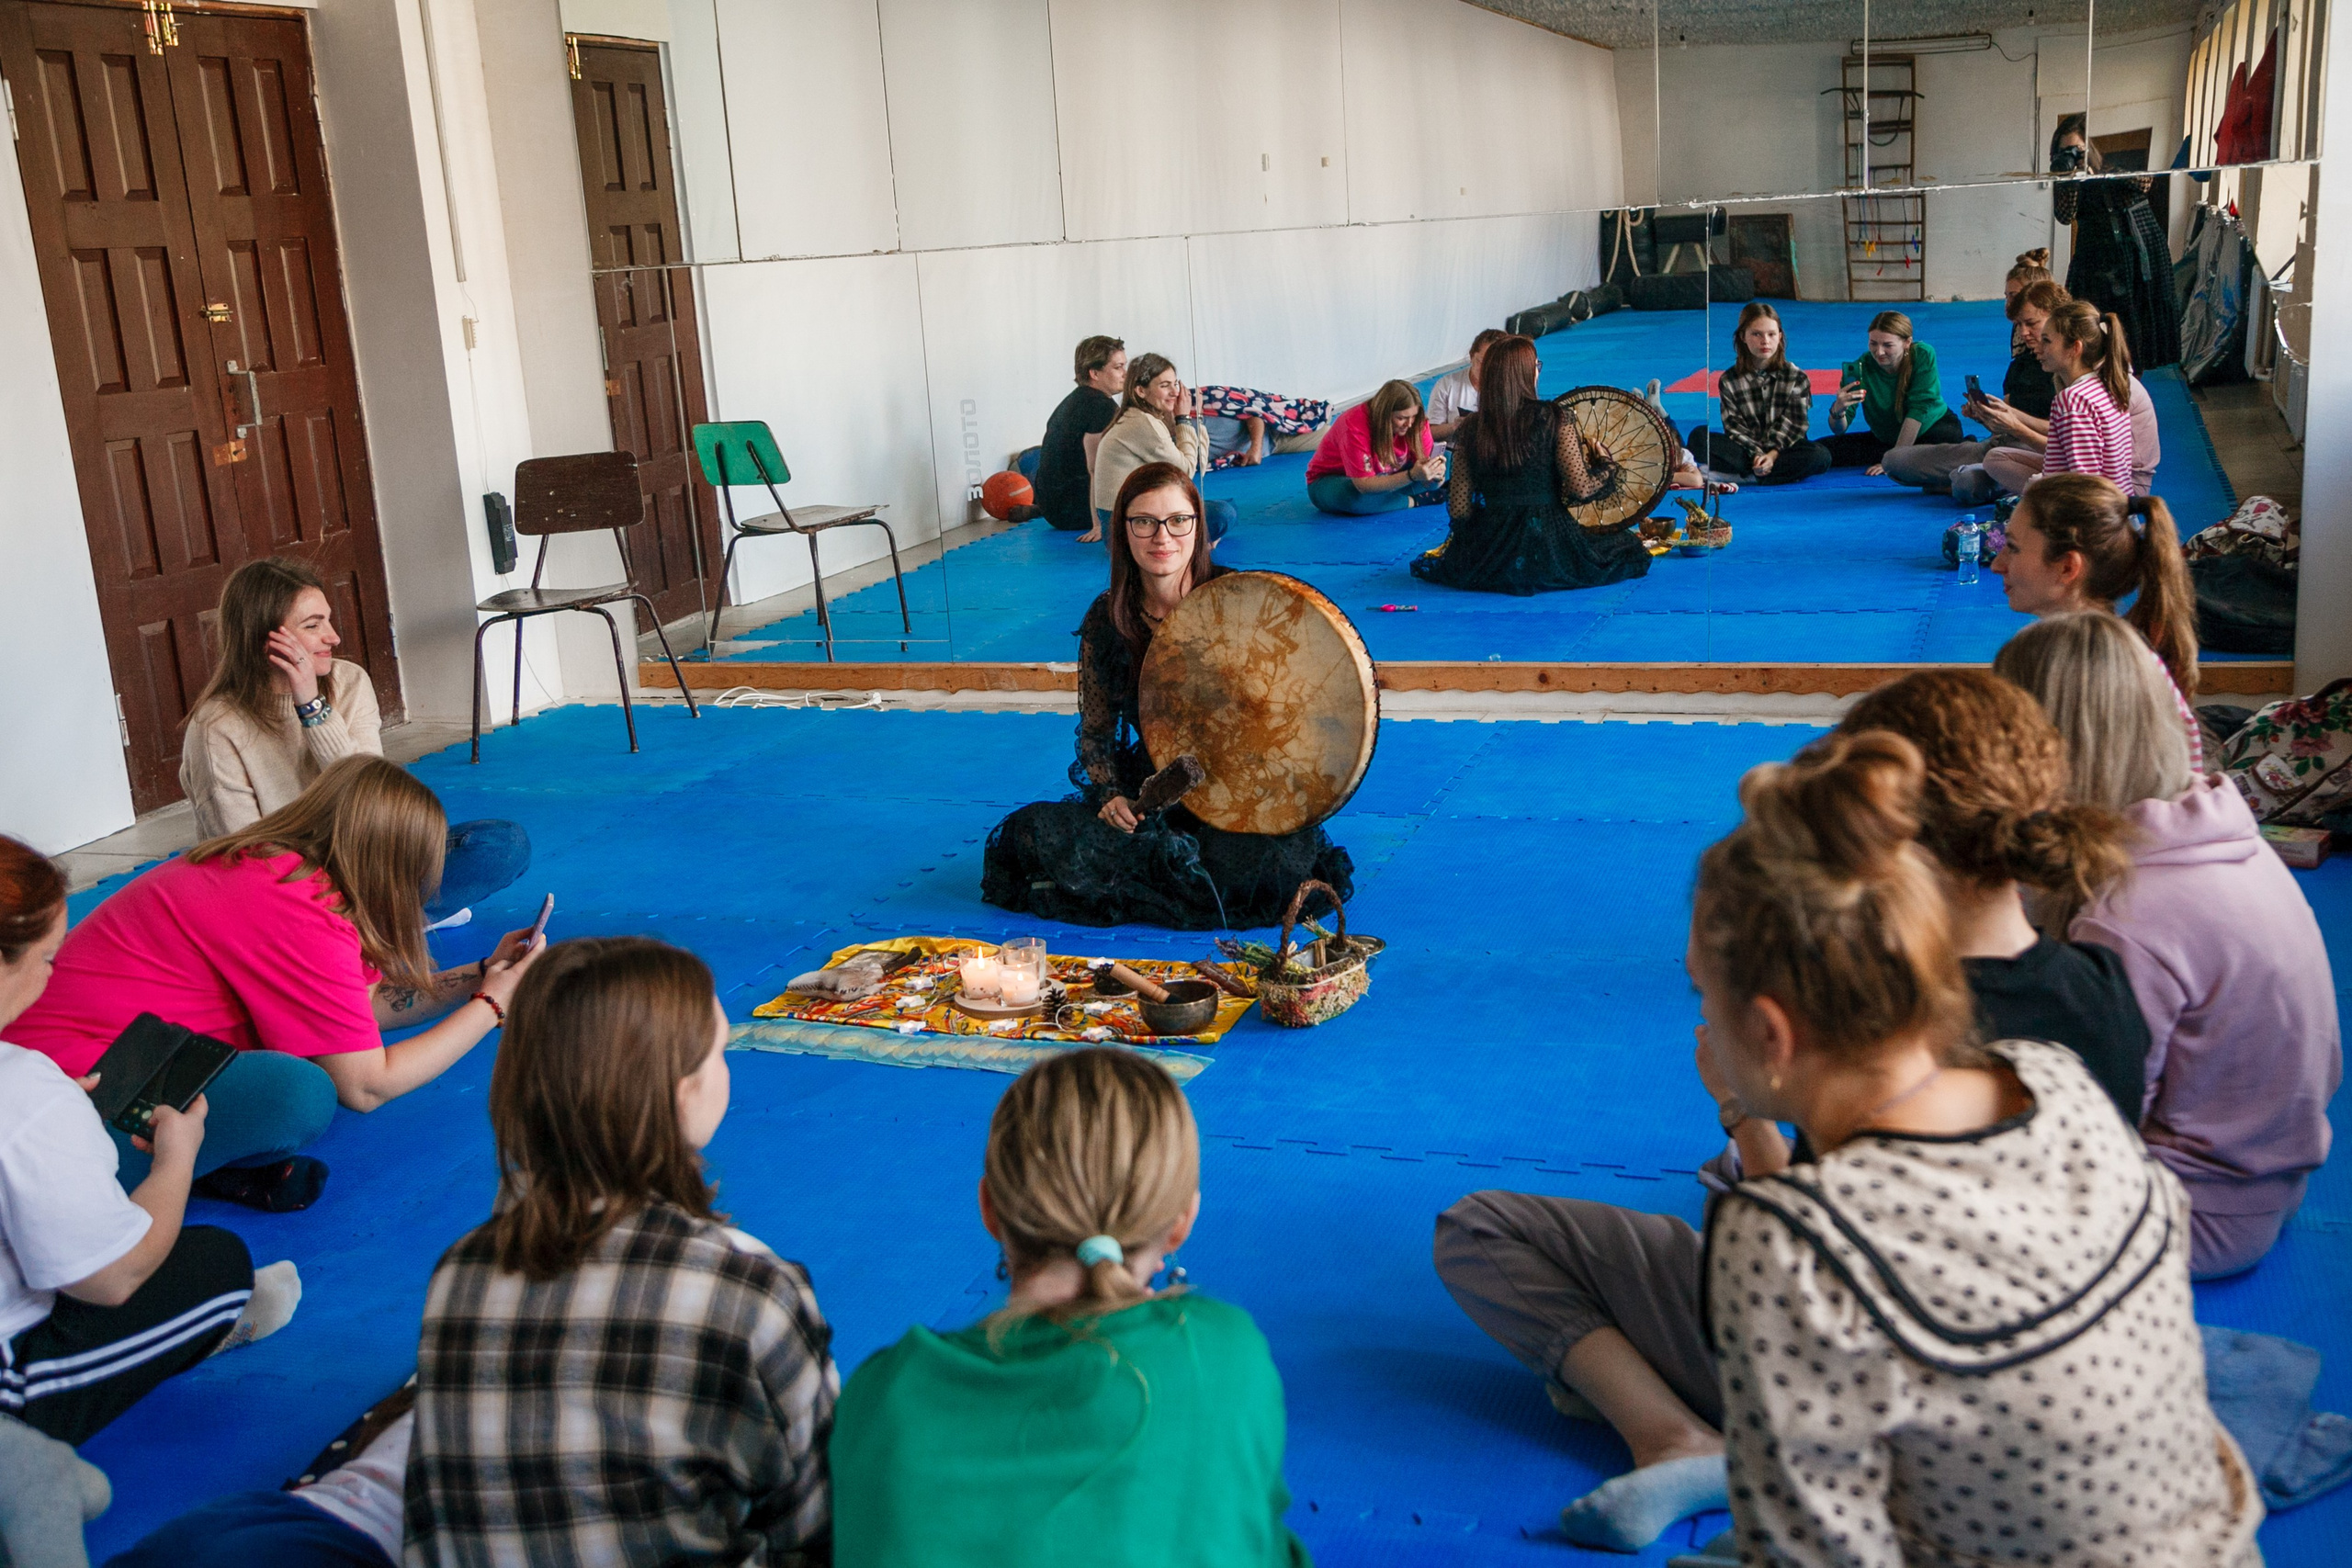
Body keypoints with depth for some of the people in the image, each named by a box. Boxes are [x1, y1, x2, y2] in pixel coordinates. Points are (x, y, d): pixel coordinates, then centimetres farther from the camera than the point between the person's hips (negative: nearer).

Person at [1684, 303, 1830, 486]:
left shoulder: (1796, 378, 1)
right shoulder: (1730, 380, 2)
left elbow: (1795, 425, -4)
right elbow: (1734, 427, -4)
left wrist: (1773, 455, -20)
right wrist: (1756, 454, -21)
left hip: (1782, 450, 0)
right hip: (1747, 451, 0)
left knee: (1820, 455, -31)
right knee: (1699, 436, -22)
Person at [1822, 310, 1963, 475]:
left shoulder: (1923, 355, -22)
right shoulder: (1860, 368, -19)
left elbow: (1919, 408, -24)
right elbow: (1839, 430, -20)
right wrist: (1838, 411, -45)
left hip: (1933, 426, -4)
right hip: (1886, 439, 4)